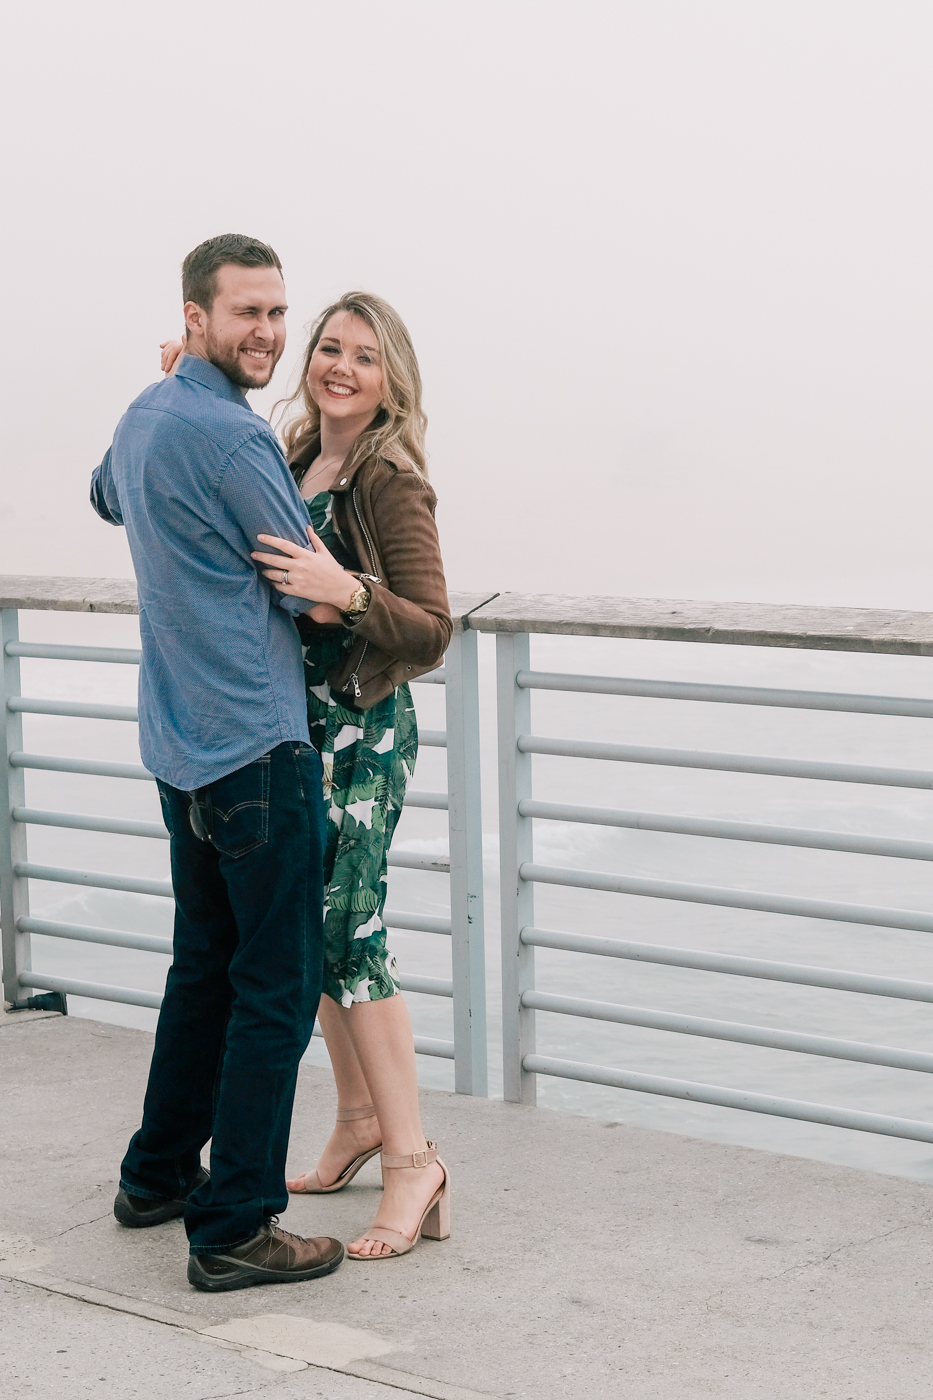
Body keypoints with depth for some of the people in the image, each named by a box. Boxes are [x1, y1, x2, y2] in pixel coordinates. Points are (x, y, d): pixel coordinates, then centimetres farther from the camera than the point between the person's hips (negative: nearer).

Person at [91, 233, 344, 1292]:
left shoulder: (141, 419, 12)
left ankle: (159, 1175, 31)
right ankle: (234, 1230, -5)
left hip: (182, 746, 10)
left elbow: (106, 498, 37)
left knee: (206, 964, 21)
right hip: (255, 743, -10)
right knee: (278, 986, -6)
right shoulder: (230, 437, -18)